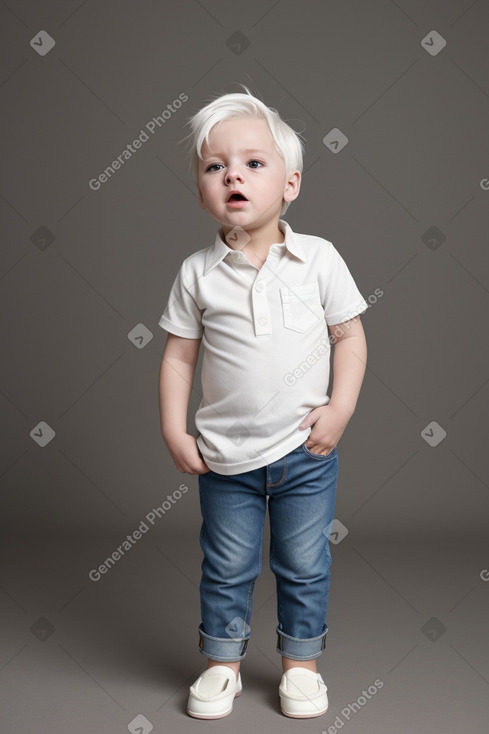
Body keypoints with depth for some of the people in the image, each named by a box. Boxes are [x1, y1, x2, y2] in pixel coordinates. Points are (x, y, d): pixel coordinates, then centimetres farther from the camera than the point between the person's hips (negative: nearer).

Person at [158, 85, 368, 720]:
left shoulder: (318, 258, -7)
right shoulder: (197, 273, -4)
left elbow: (349, 335, -1)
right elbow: (179, 354, 1)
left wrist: (339, 410, -9)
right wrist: (173, 431, -4)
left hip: (305, 452, 0)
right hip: (224, 456, 1)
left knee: (304, 566, 13)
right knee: (226, 568, 14)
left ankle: (301, 662, 35)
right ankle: (223, 662, 35)